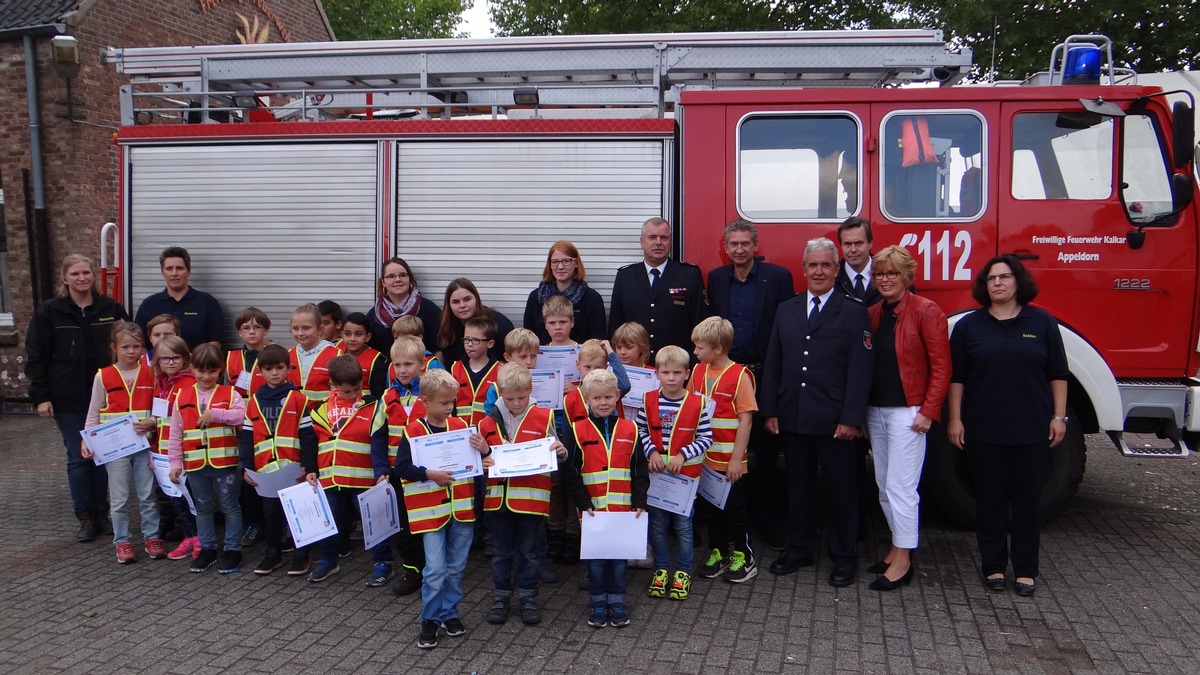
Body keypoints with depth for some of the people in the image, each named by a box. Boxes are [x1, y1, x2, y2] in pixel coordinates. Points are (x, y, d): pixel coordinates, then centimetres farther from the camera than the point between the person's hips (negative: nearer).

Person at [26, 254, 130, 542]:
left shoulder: (111, 308, 2)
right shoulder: (49, 311, -1)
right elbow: (36, 356, -1)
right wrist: (40, 396, -7)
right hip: (68, 399, -1)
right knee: (78, 457, 4)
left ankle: (102, 512, 21)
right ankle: (85, 517, 15)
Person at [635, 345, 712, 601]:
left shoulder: (698, 403, -9)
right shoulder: (648, 401, -3)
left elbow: (706, 437, -6)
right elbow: (640, 430, 4)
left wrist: (683, 455, -15)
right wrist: (651, 452, -11)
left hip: (685, 473, -2)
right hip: (655, 473, 2)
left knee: (683, 525, 8)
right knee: (657, 524, 11)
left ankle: (683, 572, 22)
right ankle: (661, 569, 26)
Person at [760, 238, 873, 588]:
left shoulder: (854, 312, -1)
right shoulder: (786, 310, 12)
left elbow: (860, 370, -7)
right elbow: (772, 364, 11)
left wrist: (851, 418, -14)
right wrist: (769, 410, 3)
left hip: (834, 420, -4)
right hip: (792, 419, 4)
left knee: (841, 488, 5)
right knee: (798, 486, 13)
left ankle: (844, 556, 19)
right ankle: (799, 549, 27)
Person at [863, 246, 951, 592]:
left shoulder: (926, 311, -8)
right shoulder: (872, 314, 10)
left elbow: (941, 366, -10)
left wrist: (929, 411, -15)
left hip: (907, 411, -7)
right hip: (875, 410, 7)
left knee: (900, 486, -5)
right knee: (884, 485, 13)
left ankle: (903, 560, 5)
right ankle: (898, 547, 26)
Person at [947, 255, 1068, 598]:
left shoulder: (1042, 323, 2)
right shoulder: (969, 325, 3)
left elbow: (1058, 375, 4)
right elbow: (956, 377, 3)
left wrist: (1059, 416, -1)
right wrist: (955, 419, -2)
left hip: (1032, 429, 0)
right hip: (984, 429, 0)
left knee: (1027, 499, 7)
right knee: (990, 499, 7)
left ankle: (1026, 570, 18)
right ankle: (994, 566, 18)